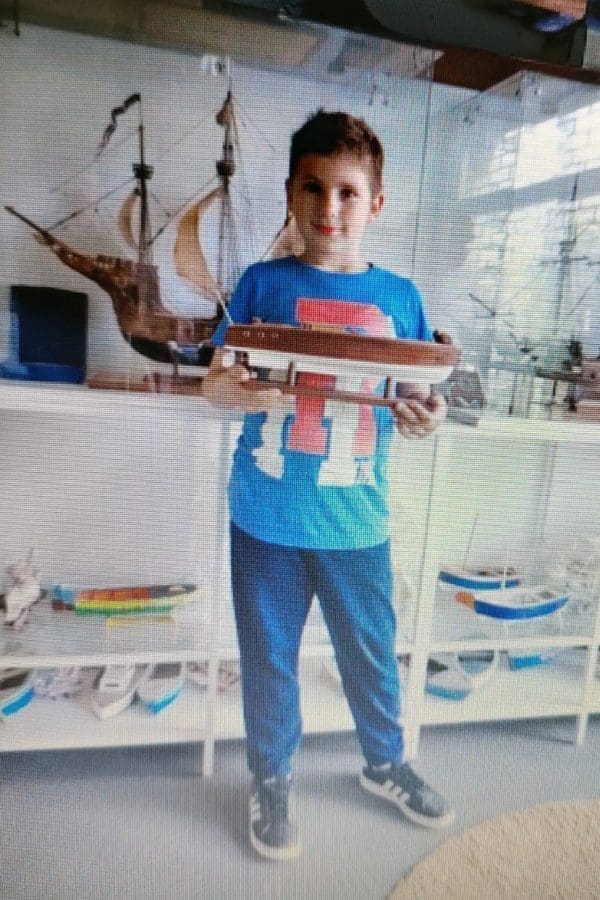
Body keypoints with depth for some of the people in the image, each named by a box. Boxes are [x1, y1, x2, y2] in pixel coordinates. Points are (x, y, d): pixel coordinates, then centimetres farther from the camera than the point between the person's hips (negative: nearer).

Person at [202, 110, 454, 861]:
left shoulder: (399, 296, 3)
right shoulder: (263, 282, -1)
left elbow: (414, 401, 8)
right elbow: (214, 387, -1)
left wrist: (423, 417, -15)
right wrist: (245, 390, -23)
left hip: (356, 517, 2)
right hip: (268, 515, -1)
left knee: (372, 650, 18)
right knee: (268, 655, 14)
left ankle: (384, 763, 46)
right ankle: (270, 778, 40)